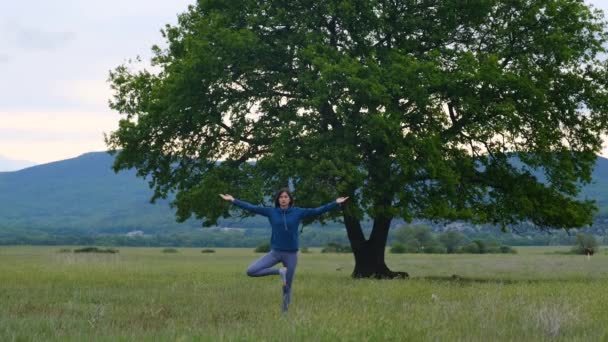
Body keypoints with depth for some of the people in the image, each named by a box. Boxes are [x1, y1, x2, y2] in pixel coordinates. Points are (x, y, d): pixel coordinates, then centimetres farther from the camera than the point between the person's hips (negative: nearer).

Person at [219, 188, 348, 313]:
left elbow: (317, 211, -2)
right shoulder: (271, 212, 0)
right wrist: (233, 200, -1)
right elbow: (251, 207, 2)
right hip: (275, 252, 1)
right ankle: (279, 271, -1)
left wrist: (336, 203, -6)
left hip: (291, 254, -1)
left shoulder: (298, 212, -2)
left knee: (287, 288, 5)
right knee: (250, 271, -16)